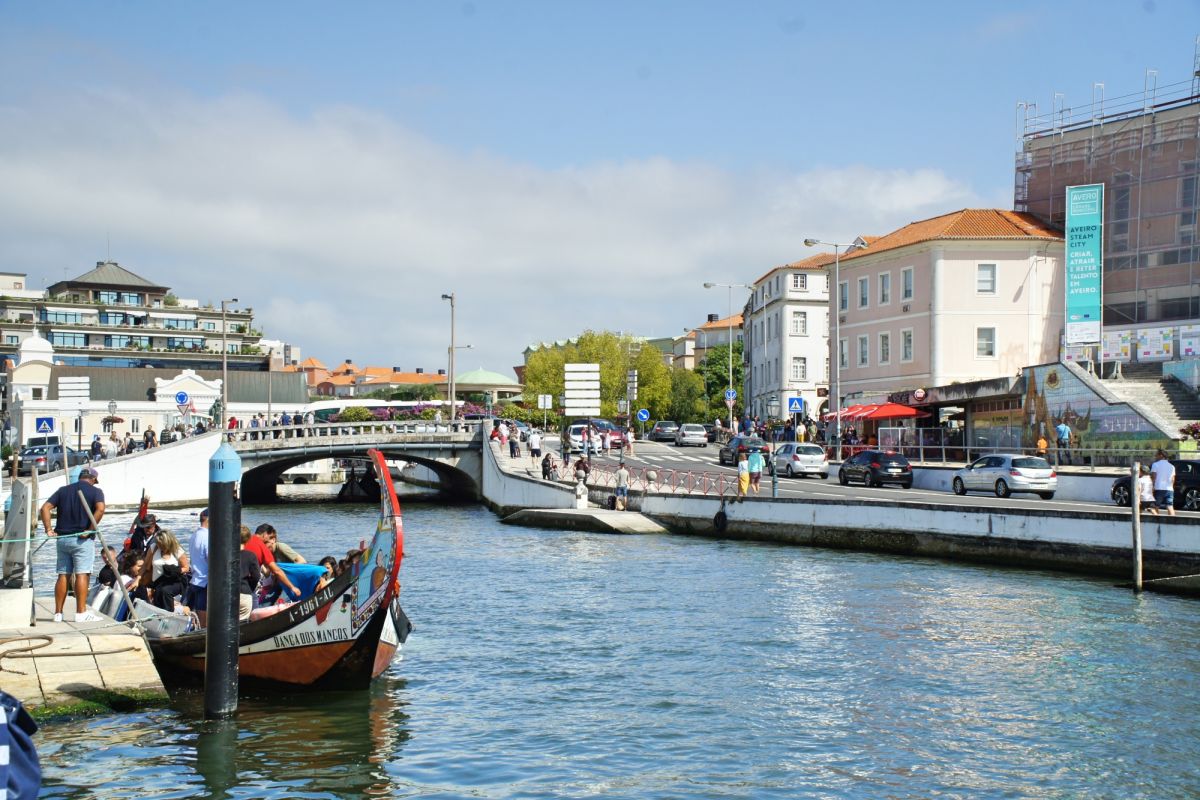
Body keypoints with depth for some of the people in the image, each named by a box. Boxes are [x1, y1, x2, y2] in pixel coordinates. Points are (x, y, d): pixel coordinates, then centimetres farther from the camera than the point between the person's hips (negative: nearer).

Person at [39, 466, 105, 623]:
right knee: (82, 574, -5)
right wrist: (89, 530, -14)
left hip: (62, 538, 4)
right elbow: (100, 509, -19)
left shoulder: (63, 490, 12)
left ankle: (58, 613, 12)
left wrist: (49, 529, 0)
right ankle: (81, 613, -8)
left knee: (63, 575, 9)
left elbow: (45, 508, 2)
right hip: (83, 539, -4)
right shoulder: (95, 491, 0)